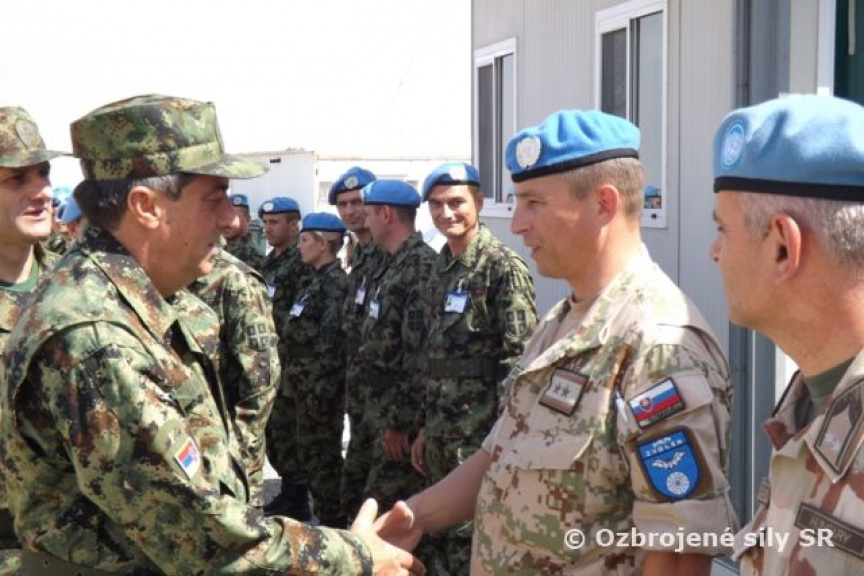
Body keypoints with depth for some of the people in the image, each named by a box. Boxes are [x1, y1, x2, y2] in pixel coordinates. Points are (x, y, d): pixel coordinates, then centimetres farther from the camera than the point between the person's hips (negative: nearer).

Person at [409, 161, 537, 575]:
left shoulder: (503, 266, -12)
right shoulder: (440, 269, 13)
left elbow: (519, 360, -16)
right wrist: (424, 427, 17)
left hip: (482, 432, -8)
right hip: (442, 431, 8)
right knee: (444, 536, 15)